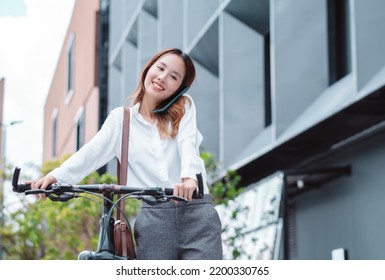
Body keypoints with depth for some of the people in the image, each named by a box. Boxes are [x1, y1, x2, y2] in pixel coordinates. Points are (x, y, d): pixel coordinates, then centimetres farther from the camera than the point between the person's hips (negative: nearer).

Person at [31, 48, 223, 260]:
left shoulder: (184, 107, 12)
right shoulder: (121, 119, 12)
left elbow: (187, 144, -6)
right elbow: (92, 151, -2)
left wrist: (189, 177, -28)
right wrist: (55, 176, -20)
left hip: (197, 213, -1)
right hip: (154, 219, 1)